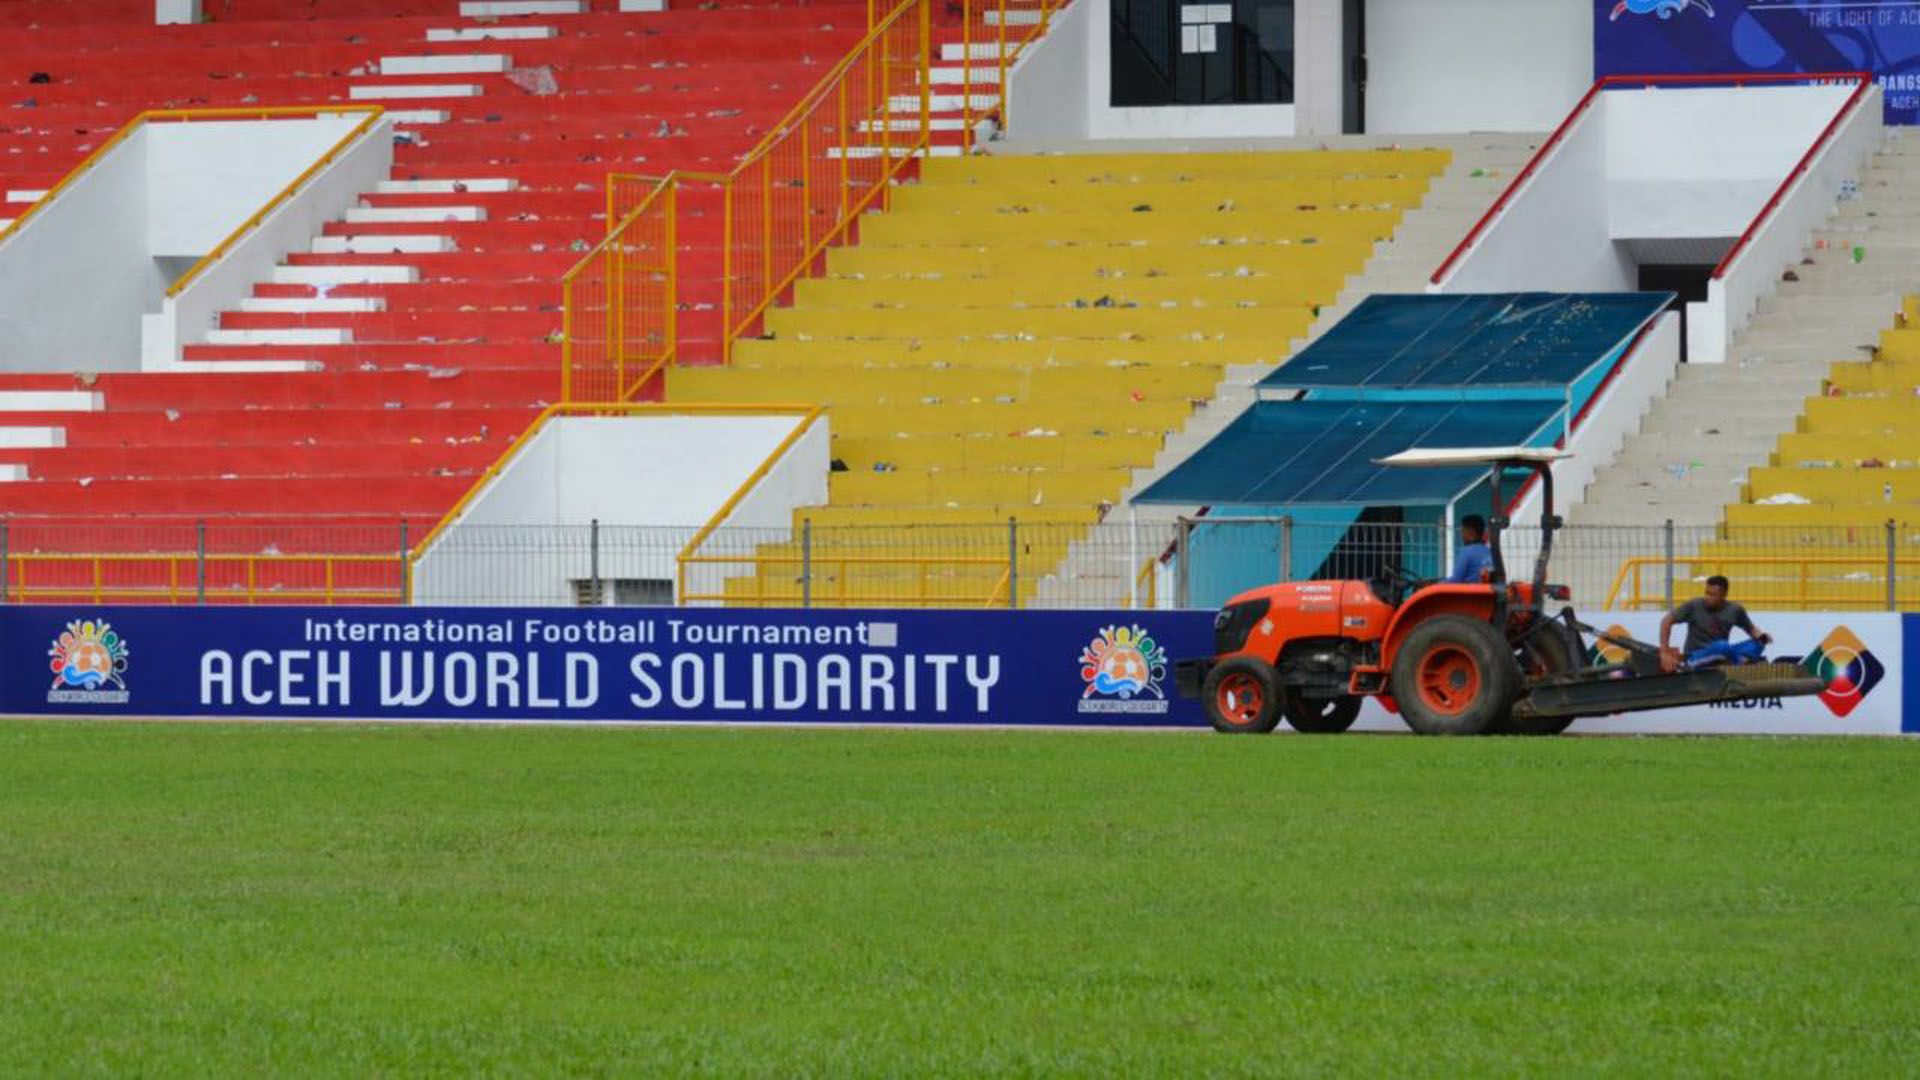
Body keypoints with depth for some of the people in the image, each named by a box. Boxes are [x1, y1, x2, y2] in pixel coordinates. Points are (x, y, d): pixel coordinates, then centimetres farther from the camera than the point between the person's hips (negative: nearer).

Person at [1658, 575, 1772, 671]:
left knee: (1756, 645, -21)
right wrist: (1664, 652, -15)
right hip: (1695, 657, -5)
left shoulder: (1734, 610, 1)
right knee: (1722, 647, -38)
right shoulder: (1694, 606, -9)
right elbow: (1667, 621, -7)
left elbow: (1751, 628, 15)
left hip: (1721, 655, 5)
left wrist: (1761, 637, -9)